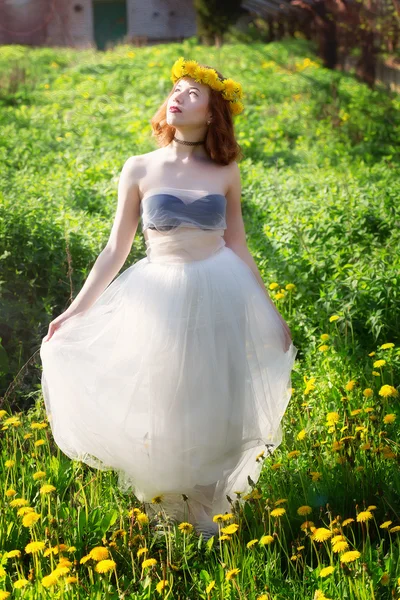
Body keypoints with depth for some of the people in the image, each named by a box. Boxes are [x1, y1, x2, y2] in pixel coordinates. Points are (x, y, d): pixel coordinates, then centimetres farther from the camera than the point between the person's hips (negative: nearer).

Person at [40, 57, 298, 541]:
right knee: (162, 408, 8)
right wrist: (75, 311, 0)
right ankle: (171, 504, 32)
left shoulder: (225, 173, 1)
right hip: (161, 297, -1)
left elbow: (238, 247, 9)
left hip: (221, 298, 1)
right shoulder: (140, 170, -2)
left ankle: (205, 506, 31)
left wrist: (269, 311, 10)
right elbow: (115, 251, 2)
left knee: (216, 409, 9)